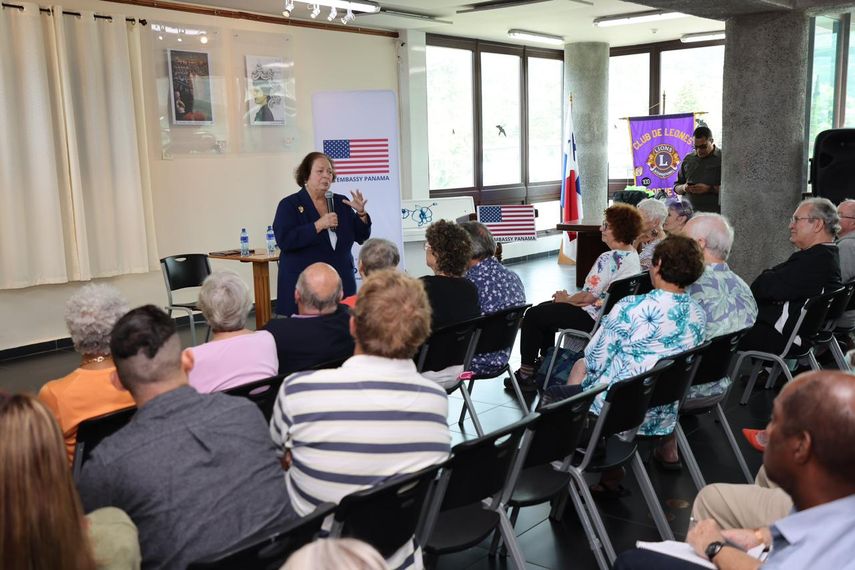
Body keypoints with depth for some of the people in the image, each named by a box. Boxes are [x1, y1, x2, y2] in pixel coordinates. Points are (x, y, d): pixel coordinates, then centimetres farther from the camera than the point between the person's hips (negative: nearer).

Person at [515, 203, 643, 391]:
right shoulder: (633, 255, 5)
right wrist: (570, 298, 8)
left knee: (533, 315, 3)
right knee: (545, 309, 25)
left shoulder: (610, 259, -26)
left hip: (593, 319, -10)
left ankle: (526, 373, 11)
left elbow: (589, 296, -24)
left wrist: (566, 299, -4)